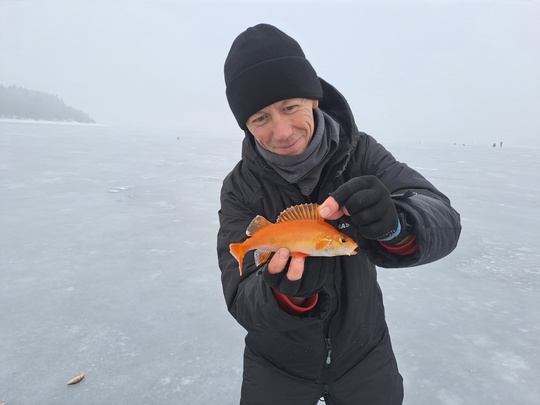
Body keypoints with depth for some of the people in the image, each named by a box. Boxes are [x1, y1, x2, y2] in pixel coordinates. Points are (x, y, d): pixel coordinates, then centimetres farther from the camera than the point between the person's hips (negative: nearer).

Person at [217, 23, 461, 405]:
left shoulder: (360, 152, -15)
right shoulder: (240, 189, -17)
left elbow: (443, 222, -25)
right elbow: (241, 301, -20)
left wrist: (395, 223, -46)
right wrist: (285, 291, -41)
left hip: (365, 349, 2)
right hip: (278, 360, -1)